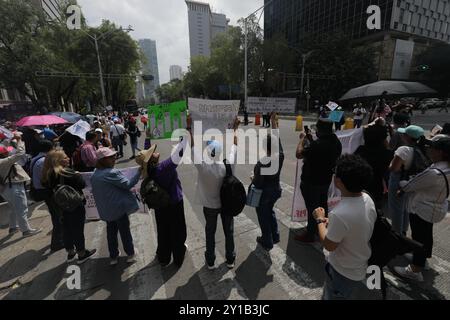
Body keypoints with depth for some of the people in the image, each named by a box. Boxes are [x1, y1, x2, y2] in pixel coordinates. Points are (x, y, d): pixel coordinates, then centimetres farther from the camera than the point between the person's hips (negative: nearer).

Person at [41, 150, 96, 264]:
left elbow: (49, 188, 8)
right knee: (78, 230, 7)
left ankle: (70, 252, 35)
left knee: (66, 229, 19)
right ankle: (82, 254, 21)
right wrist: (78, 175, -4)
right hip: (76, 206, -7)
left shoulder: (48, 175, -2)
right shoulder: (68, 173, -23)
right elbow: (83, 185, -20)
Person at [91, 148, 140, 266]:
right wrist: (139, 172, -22)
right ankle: (130, 254, 26)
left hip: (106, 211, 7)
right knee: (125, 231, 10)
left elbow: (96, 193, 14)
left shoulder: (94, 176, 5)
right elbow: (127, 184, -23)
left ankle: (113, 257, 32)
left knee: (111, 232, 19)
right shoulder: (112, 173, -23)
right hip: (119, 208, -7)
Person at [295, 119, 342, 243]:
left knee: (312, 208, 5)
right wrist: (310, 141, 4)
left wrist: (302, 138, -10)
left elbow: (298, 154, -23)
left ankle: (310, 234, 21)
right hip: (326, 180, 9)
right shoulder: (336, 142, -1)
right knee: (322, 205, 23)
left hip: (312, 182, -8)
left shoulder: (318, 144, -30)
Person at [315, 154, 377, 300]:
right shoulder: (367, 199, -13)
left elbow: (328, 245, -22)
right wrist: (331, 223, 1)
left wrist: (320, 220, -11)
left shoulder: (340, 214, -39)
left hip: (343, 272, -7)